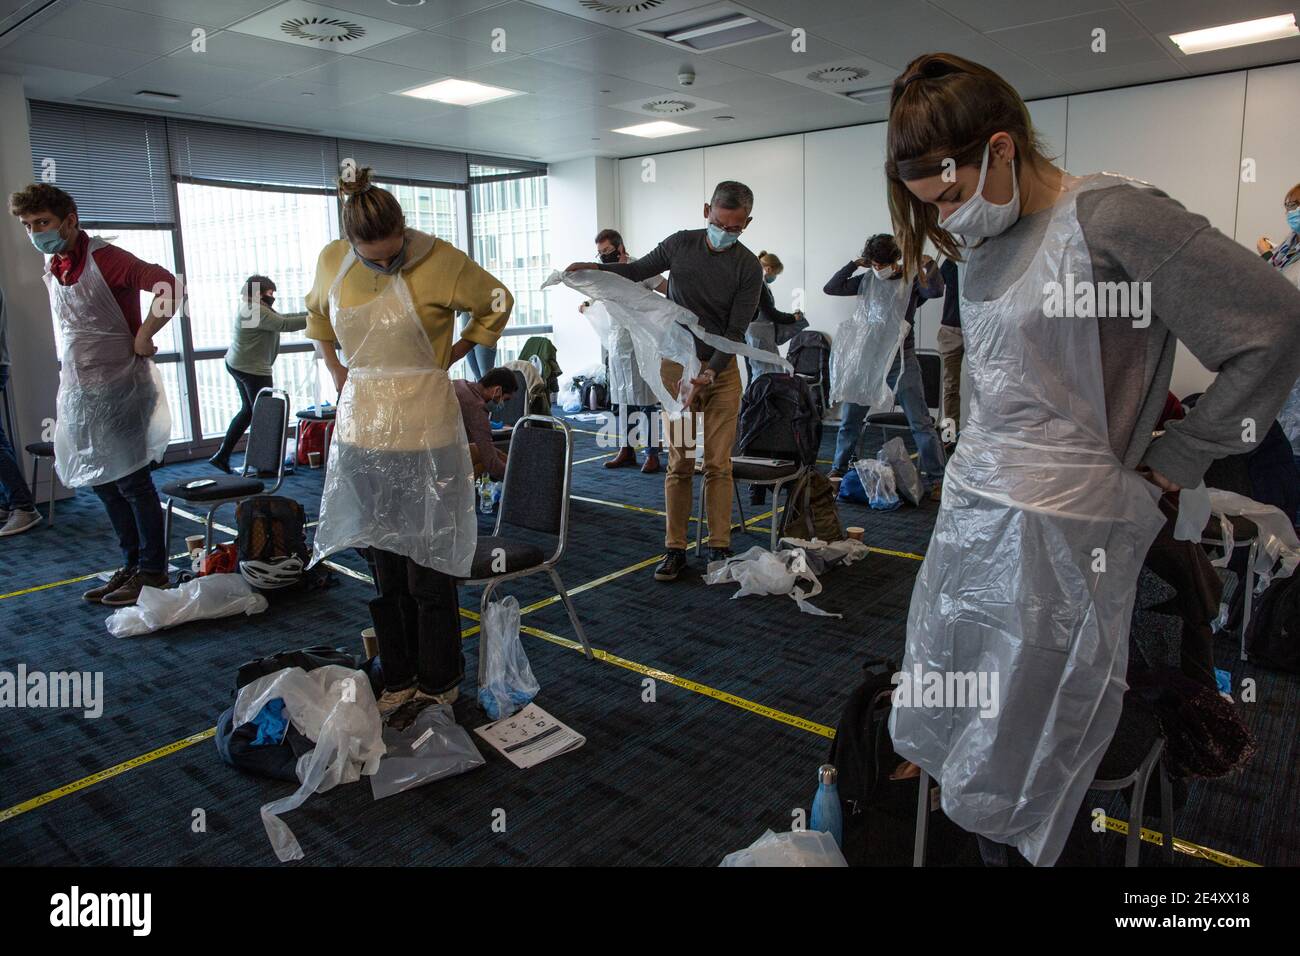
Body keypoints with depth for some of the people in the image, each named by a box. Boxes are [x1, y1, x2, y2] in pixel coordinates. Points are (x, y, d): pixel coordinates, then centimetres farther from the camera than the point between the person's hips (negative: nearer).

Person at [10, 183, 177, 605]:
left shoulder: (104, 259, -14)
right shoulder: (51, 267, 11)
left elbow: (166, 284, -27)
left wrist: (143, 338, -21)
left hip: (118, 388, -9)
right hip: (78, 391, 9)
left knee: (131, 481, -3)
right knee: (104, 483, 12)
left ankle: (153, 571, 7)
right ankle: (131, 566, 22)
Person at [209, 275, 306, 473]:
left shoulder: (249, 307, 13)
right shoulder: (256, 310, -19)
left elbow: (280, 318, 12)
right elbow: (283, 324, -28)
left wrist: (309, 315, 2)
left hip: (238, 365, 11)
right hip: (252, 369, -11)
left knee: (248, 410, 18)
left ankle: (222, 455, 21)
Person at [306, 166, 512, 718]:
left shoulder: (440, 261, -11)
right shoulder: (332, 261, 2)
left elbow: (497, 304, 5)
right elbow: (316, 314, 23)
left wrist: (449, 357, 1)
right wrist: (334, 369, 11)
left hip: (425, 433, -4)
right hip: (362, 429, 4)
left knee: (428, 568, 1)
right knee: (384, 564, 12)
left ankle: (439, 684, 19)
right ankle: (399, 679, 27)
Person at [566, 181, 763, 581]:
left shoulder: (748, 268, -7)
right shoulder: (680, 244, 0)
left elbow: (735, 332, -11)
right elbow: (640, 270, 15)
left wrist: (707, 376, -23)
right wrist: (595, 268, -3)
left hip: (722, 368, -1)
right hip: (677, 365, 1)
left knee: (718, 464, -1)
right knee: (679, 462, 0)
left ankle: (720, 548, 10)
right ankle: (675, 549, 8)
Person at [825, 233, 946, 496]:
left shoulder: (911, 279, -3)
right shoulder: (867, 279, 6)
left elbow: (935, 291, -20)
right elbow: (830, 288, 3)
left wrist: (929, 265, -24)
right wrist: (853, 265, -2)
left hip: (902, 359, -3)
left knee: (920, 422, -3)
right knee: (849, 418, 8)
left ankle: (937, 479, 3)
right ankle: (838, 471, 24)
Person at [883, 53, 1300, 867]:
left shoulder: (1110, 216, -11)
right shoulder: (984, 244, 11)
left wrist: (1170, 468, -6)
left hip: (1058, 532, -7)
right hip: (971, 513, 7)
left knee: (1016, 781, 6)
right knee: (944, 735, 15)